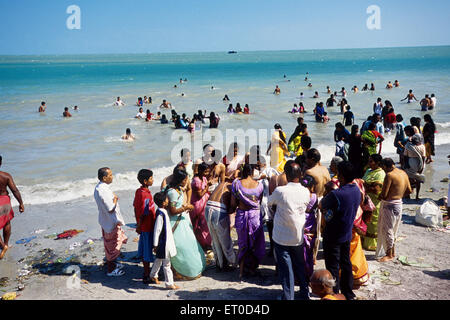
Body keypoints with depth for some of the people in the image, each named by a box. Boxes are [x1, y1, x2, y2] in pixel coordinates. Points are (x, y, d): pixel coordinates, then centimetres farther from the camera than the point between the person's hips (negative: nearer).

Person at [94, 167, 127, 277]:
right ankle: (111, 270, 18)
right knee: (112, 246, 5)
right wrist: (115, 199, -14)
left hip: (106, 220, 10)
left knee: (109, 245, 25)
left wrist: (114, 198, 5)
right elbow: (111, 209, -26)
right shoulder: (103, 191, -30)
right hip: (110, 222, -10)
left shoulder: (99, 187, 3)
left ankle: (112, 264, 41)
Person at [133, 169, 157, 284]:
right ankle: (147, 276, 13)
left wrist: (138, 224, 18)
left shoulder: (138, 191, 2)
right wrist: (139, 226, -12)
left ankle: (146, 272, 32)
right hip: (148, 226, -9)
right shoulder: (145, 195, -26)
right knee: (148, 250, 2)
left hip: (143, 226, 9)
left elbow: (136, 208, 10)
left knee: (144, 249, 18)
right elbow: (143, 213, -23)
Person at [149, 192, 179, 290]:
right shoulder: (160, 214, -25)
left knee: (159, 259, 25)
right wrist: (155, 245, -19)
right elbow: (157, 231, -22)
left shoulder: (163, 212, 5)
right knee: (166, 264, 0)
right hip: (163, 242, -10)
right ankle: (169, 283, 9)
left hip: (166, 240, 10)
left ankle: (153, 275, 42)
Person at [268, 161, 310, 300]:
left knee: (285, 269, 5)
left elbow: (269, 202, 0)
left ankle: (288, 297, 11)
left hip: (282, 238, -4)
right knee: (300, 265, 20)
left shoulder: (280, 191, -19)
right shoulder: (306, 192, -8)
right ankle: (305, 294, 30)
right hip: (299, 237, 4)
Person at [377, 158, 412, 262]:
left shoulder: (389, 175, -20)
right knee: (392, 230, 20)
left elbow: (384, 195, -21)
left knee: (386, 230, 2)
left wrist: (378, 197, 0)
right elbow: (409, 190, 13)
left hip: (389, 205, -9)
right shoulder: (403, 173, 6)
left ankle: (389, 255, 10)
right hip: (399, 203, 9)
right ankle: (392, 252, 31)